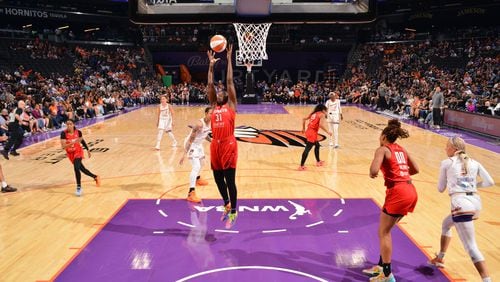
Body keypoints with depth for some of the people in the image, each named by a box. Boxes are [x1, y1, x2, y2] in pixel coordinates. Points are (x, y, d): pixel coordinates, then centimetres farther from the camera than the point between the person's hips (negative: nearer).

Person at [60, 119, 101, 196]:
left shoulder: (78, 132, -14)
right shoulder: (64, 133, -20)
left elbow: (82, 141, 7)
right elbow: (63, 146, -29)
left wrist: (87, 150, 12)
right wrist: (73, 142, -41)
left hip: (78, 152, -2)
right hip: (70, 154, 2)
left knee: (76, 168, -23)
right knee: (82, 168, 14)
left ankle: (79, 187, -11)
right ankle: (95, 177, 39)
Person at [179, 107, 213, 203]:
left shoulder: (210, 123, -5)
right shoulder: (199, 124, -32)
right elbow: (190, 139, -32)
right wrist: (185, 154, -34)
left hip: (199, 144, 9)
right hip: (191, 144, -9)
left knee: (201, 162, 29)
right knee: (196, 167, -21)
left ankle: (197, 179, 60)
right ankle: (191, 193, -24)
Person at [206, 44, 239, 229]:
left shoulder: (231, 106, 3)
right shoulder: (214, 106, 14)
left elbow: (229, 81, 0)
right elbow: (210, 85, 9)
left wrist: (229, 59, 1)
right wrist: (211, 65, 9)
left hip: (229, 145, -5)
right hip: (215, 146, 5)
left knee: (230, 181, 0)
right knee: (218, 179, 14)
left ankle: (233, 212, 13)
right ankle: (227, 205, 36)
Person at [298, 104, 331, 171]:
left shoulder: (313, 113, 20)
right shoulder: (321, 114, -1)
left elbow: (304, 119, 19)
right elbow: (320, 125, -16)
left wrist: (303, 129, 29)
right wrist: (328, 131, -8)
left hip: (308, 132, 9)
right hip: (312, 133, -9)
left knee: (317, 145, 27)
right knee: (307, 149, -10)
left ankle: (318, 161, 39)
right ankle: (301, 166, -11)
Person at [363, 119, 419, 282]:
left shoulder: (383, 149, -4)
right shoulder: (401, 149, 17)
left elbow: (374, 171, -19)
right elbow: (415, 169, 23)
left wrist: (372, 174, 1)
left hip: (398, 193, -8)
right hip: (410, 191, 8)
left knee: (384, 233, 5)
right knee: (386, 230, 20)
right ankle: (381, 266, 29)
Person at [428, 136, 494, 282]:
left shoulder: (446, 163, 5)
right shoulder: (474, 163, 15)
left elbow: (441, 188, 11)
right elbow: (490, 182, 12)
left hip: (461, 205, -7)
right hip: (475, 202, 7)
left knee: (471, 248, -5)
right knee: (446, 224, 31)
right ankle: (440, 259, 44)